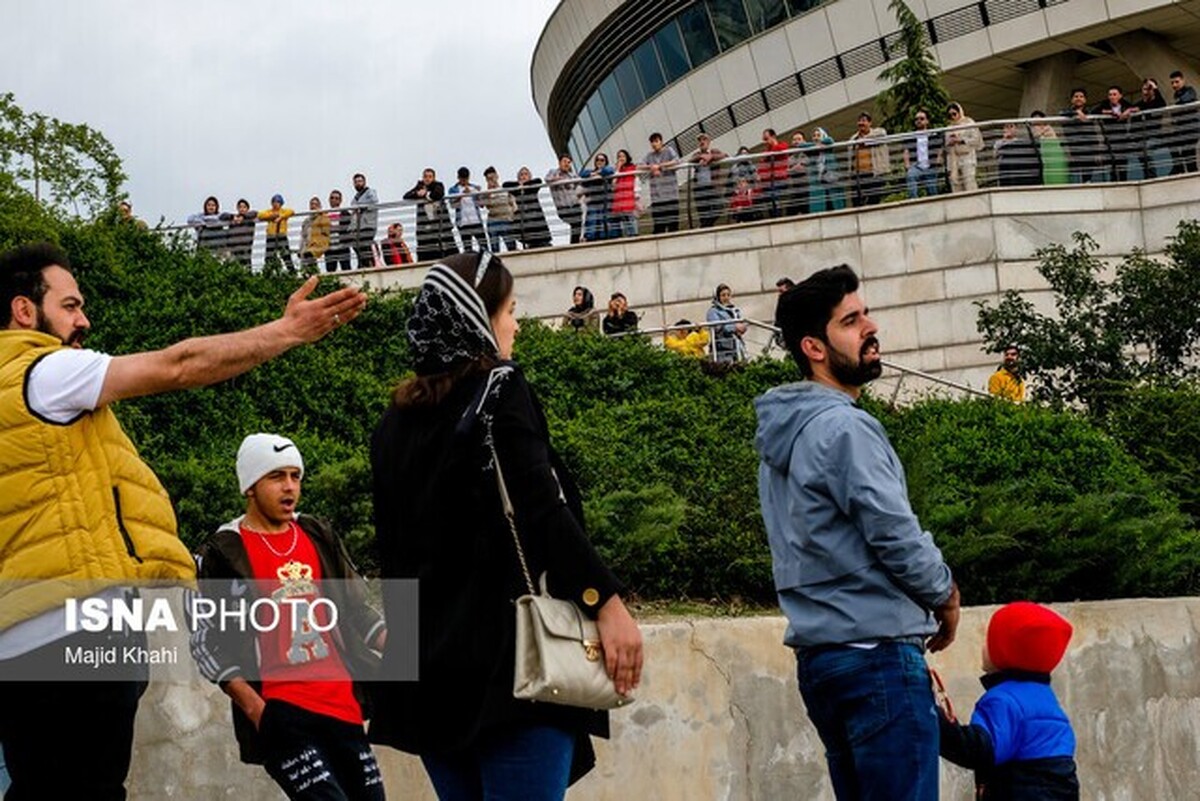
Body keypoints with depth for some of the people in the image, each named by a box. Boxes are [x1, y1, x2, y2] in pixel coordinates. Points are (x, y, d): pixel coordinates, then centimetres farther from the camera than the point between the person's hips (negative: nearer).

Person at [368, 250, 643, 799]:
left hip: (428, 667, 7)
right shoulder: (500, 391, -4)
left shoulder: (396, 422, 16)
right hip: (509, 658, -7)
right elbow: (541, 509, -16)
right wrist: (606, 601, -20)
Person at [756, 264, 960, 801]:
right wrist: (945, 595, 3)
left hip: (820, 653, 9)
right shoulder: (843, 427, -13)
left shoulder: (781, 435, 16)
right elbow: (897, 536, -16)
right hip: (877, 654, -9)